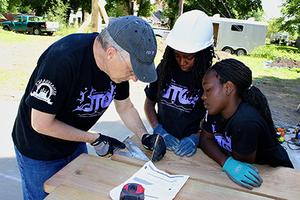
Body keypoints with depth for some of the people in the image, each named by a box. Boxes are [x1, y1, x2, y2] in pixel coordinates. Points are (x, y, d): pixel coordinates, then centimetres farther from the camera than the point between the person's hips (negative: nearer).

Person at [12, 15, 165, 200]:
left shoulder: (120, 62, -16)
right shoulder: (63, 59, -36)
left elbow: (125, 106, 1)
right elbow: (41, 124, -26)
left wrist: (146, 136, -13)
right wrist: (95, 139, -21)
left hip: (75, 143, 6)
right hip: (38, 151, -5)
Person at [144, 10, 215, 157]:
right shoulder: (164, 68, -2)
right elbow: (149, 102, 7)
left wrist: (196, 138, -16)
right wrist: (159, 130, -7)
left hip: (189, 148, -2)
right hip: (161, 140, 2)